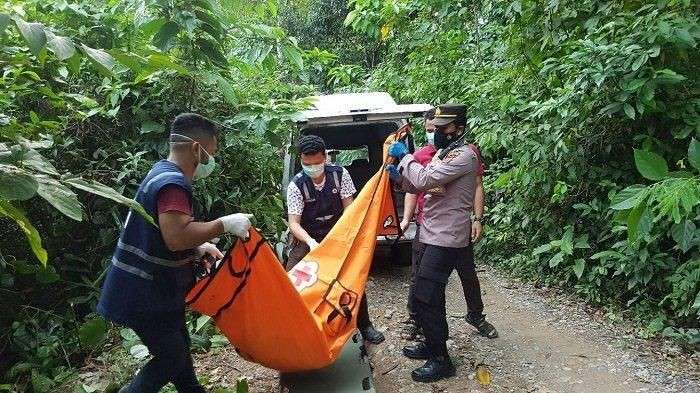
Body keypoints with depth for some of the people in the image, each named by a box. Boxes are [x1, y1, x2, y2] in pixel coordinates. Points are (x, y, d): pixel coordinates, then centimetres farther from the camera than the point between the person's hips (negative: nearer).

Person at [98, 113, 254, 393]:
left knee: (178, 347, 22)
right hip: (145, 293, -10)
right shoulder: (173, 183, -23)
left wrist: (198, 248, 8)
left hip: (156, 288, 10)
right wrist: (225, 224, -26)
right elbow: (176, 237, -36)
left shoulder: (163, 173, 10)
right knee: (171, 357, 3)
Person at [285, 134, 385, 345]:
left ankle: (364, 326, 16)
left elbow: (349, 207, -7)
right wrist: (311, 242, -39)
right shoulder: (296, 185, -18)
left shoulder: (340, 174, -12)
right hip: (307, 237, -1)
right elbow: (294, 223, -21)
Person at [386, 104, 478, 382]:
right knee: (429, 295, 18)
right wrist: (399, 174, -1)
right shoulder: (442, 153, 16)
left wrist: (405, 157, -11)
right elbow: (418, 186, 16)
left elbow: (425, 179, -25)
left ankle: (441, 360, 3)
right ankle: (432, 344, 34)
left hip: (445, 238, -10)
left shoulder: (464, 155, -14)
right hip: (433, 235, 10)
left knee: (423, 297, -9)